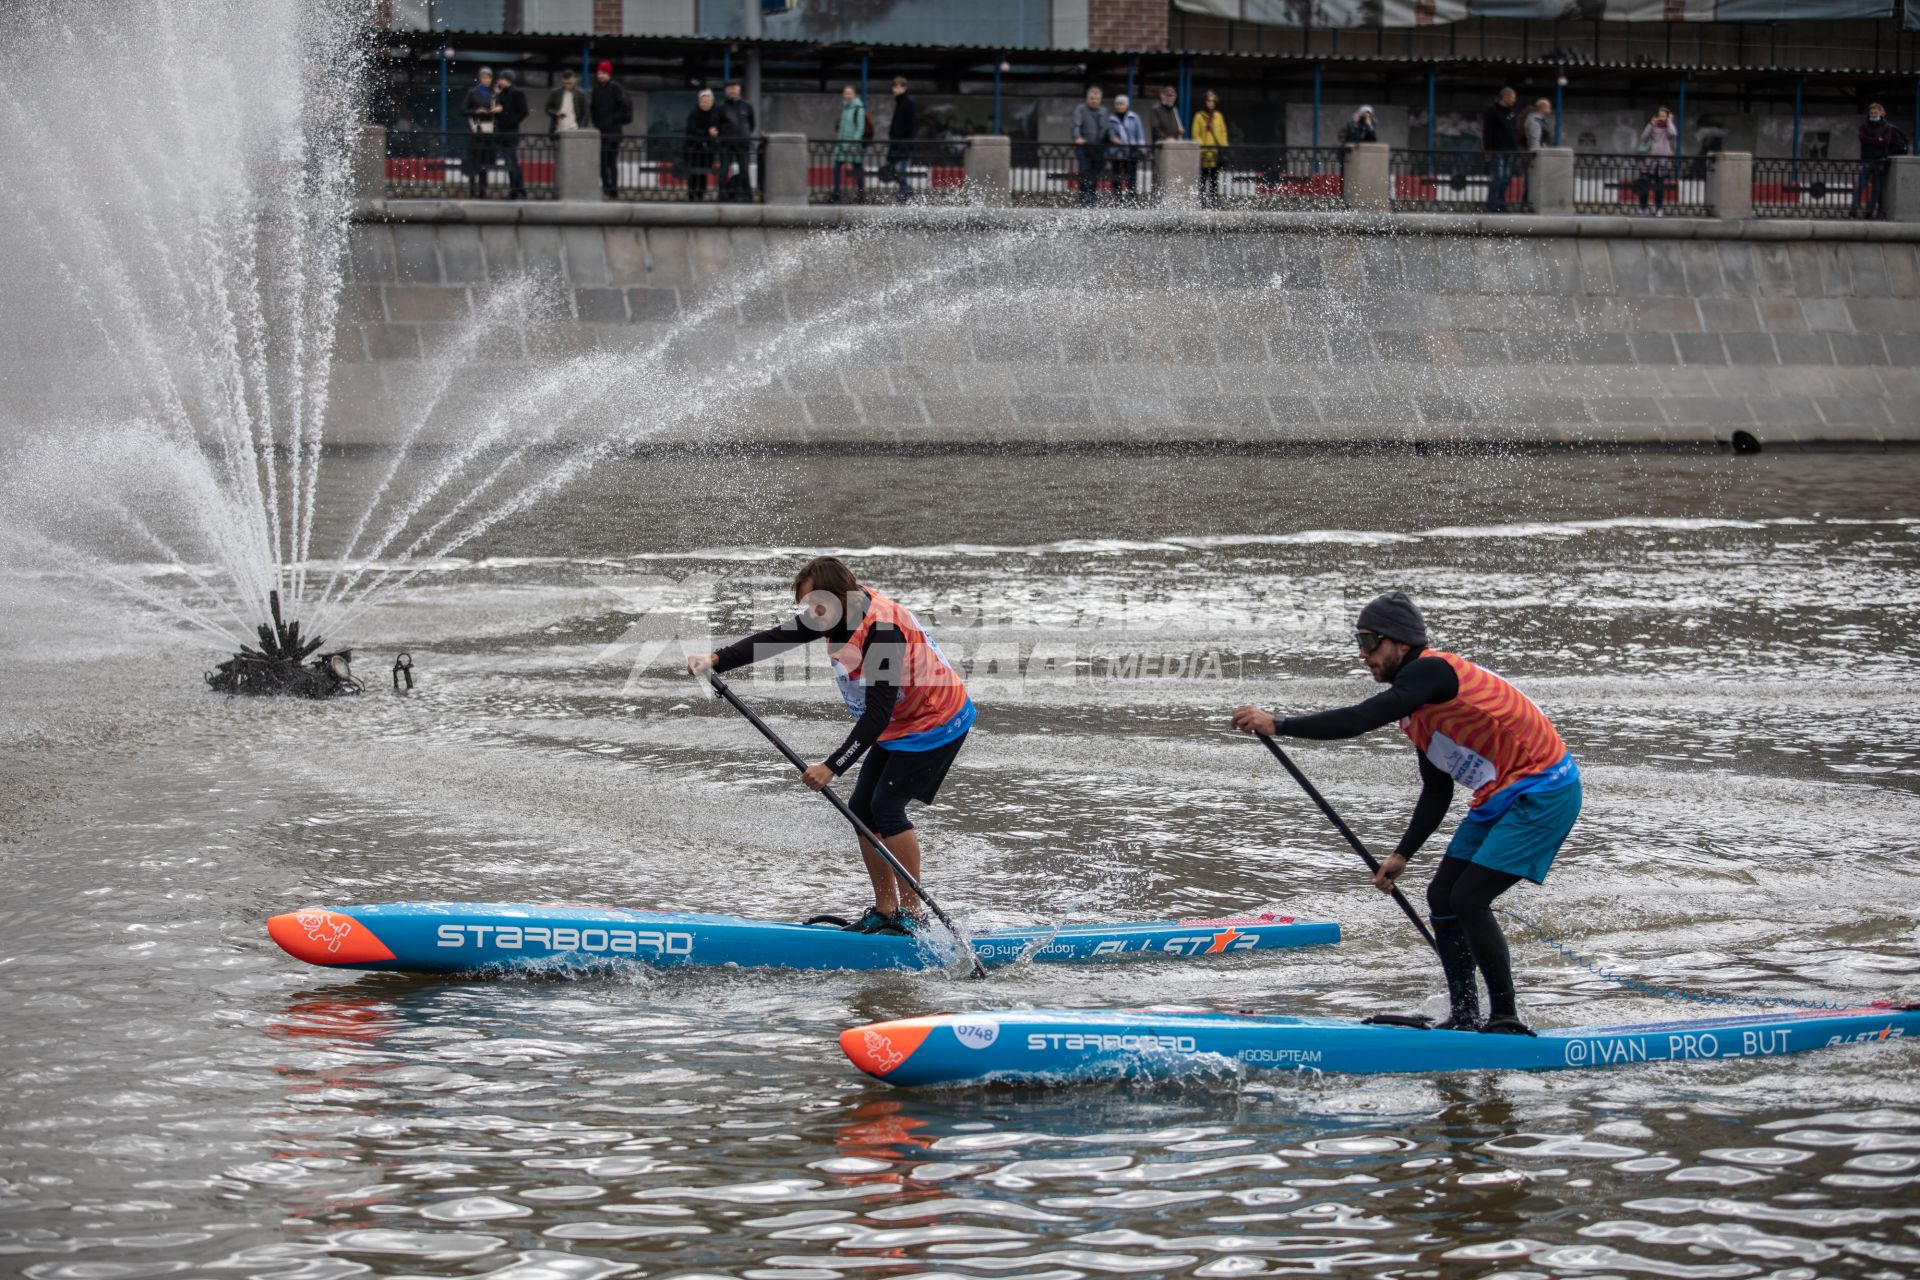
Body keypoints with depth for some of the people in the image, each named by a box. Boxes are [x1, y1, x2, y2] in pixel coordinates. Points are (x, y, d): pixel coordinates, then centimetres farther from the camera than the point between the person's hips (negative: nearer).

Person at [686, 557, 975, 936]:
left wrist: (832, 767, -36)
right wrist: (716, 659, -18)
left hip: (938, 721, -9)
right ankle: (885, 911, 10)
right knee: (862, 808, 3)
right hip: (898, 725, 9)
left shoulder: (883, 631, -32)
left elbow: (877, 714, -34)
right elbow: (776, 638, -5)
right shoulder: (837, 612, -6)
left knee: (886, 805, -17)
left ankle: (912, 912, -10)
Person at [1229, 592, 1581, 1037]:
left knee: (1467, 899, -16)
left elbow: (1360, 720, -30)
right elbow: (1437, 793, 17)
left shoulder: (1431, 671, -19)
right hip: (1501, 799, 10)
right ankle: (1464, 1019, 14)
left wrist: (1278, 725, -26)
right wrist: (1402, 856, 11)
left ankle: (1506, 1020, -8)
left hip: (1544, 794, -10)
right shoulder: (1416, 702, 11)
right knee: (1441, 897, 7)